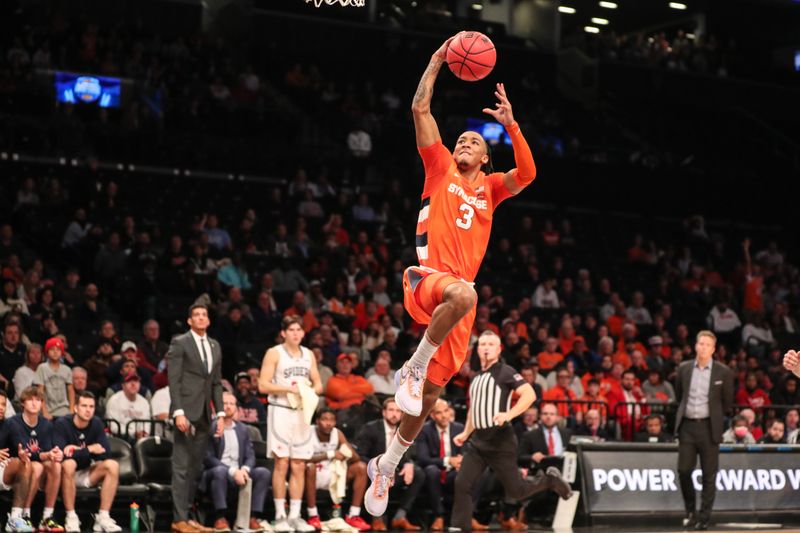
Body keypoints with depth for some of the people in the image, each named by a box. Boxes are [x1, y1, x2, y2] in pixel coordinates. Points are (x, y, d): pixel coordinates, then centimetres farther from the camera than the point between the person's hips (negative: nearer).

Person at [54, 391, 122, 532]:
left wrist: (77, 450, -20)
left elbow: (105, 453, -12)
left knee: (112, 465, -18)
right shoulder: (62, 424, -17)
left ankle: (103, 517, -20)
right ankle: (71, 517, -28)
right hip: (67, 474, -5)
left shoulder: (97, 424, -4)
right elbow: (62, 455, -29)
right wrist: (89, 449, -20)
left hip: (86, 474, 5)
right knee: (69, 464, -37)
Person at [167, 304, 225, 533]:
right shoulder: (179, 343, -2)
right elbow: (174, 380, -8)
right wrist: (179, 412, -16)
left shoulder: (215, 346, 16)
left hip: (204, 414, 6)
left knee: (195, 468, 7)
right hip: (187, 411, -6)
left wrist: (221, 414, 9)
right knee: (182, 467, -6)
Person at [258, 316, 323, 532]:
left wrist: (311, 390, -6)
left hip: (302, 411, 5)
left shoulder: (309, 355, 13)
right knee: (281, 464, -6)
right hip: (281, 410, -5)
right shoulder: (274, 353, -3)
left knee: (299, 466, 4)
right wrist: (289, 388, -18)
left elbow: (318, 384, 17)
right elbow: (263, 385, -9)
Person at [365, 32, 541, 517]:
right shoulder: (441, 171, 13)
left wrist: (510, 124, -6)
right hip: (428, 276, -4)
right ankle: (413, 367, -24)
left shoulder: (490, 187, 20)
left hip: (460, 287, 4)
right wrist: (438, 60, 6)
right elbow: (421, 109, 7)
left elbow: (527, 174, 0)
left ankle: (386, 466, 17)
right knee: (464, 294, -42)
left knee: (432, 392, 3)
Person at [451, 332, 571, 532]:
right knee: (462, 484, -7)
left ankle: (550, 480, 24)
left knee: (516, 491, -1)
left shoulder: (505, 372, -6)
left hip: (500, 441, -6)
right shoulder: (476, 378, 16)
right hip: (478, 441, 6)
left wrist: (509, 415, -29)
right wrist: (465, 433, 24)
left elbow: (530, 394, -18)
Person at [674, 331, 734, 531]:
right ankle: (690, 510, 18)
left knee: (709, 475, 0)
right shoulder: (684, 368, 6)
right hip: (687, 425, 2)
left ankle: (703, 517, 7)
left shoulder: (723, 372, -1)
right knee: (684, 470, -2)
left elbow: (727, 402, 8)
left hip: (709, 427, -2)